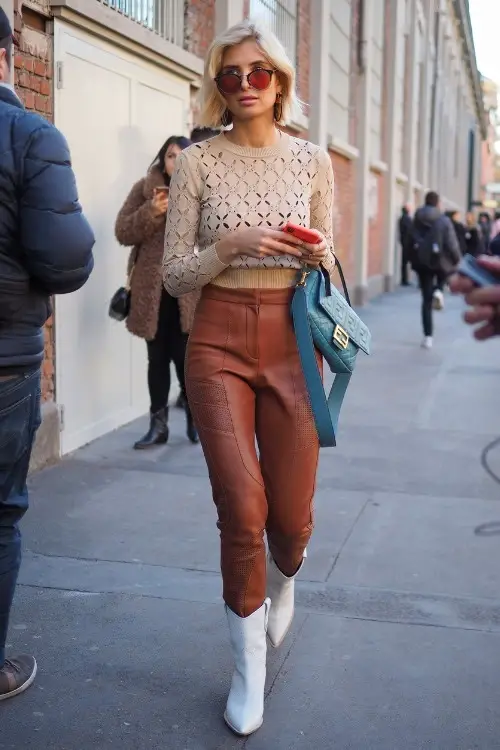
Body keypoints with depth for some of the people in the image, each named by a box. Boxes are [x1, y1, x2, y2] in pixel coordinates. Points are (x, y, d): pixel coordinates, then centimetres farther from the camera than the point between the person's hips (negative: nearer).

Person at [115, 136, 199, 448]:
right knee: (157, 358, 8)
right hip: (152, 289, 1)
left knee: (186, 358, -3)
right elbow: (122, 232, -1)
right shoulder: (145, 189, 5)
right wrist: (152, 212, -15)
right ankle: (158, 424, 18)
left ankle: (194, 418, 18)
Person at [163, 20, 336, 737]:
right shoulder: (197, 162, 1)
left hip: (293, 339, 2)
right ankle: (250, 666, 15)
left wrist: (320, 253, -8)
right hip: (219, 341, -1)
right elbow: (174, 273, 0)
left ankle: (284, 582, 44)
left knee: (291, 512, 4)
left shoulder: (313, 159, 7)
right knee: (242, 509, -7)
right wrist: (231, 245, -16)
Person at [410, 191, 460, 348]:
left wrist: (414, 261, 9)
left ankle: (428, 337, 3)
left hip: (422, 263, 2)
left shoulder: (416, 220, 2)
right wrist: (457, 260, 5)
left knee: (427, 300, 7)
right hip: (440, 262, -2)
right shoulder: (444, 221, -7)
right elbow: (452, 244, -9)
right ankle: (438, 290, 3)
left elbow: (412, 242, 1)